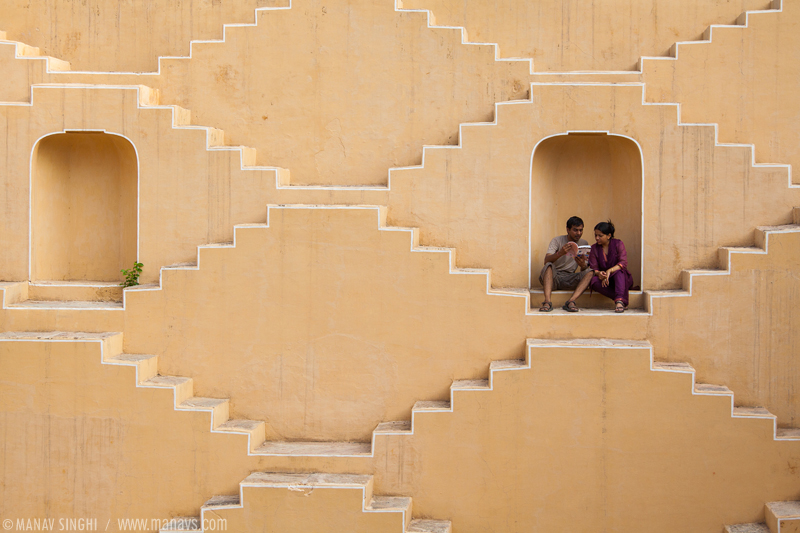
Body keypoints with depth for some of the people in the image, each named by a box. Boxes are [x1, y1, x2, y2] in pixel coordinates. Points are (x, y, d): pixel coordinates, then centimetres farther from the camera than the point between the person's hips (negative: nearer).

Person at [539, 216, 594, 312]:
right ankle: (547, 302, -47)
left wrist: (583, 265, -22)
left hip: (569, 278, 3)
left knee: (589, 273, -22)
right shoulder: (557, 240, -1)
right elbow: (546, 261, -16)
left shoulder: (584, 244, 9)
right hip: (553, 276, -2)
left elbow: (583, 271, 3)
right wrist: (560, 253, -35)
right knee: (549, 266, -34)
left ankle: (571, 301, -39)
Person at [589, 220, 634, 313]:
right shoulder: (594, 248, 6)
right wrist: (599, 273, -27)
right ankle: (622, 301, -33)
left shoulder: (618, 244, -3)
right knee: (594, 281, -32)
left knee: (619, 271, -37)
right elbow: (593, 268, -2)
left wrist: (609, 271, -33)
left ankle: (619, 301, -51)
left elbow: (624, 263, -16)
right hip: (604, 281, 2)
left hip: (622, 278, -2)